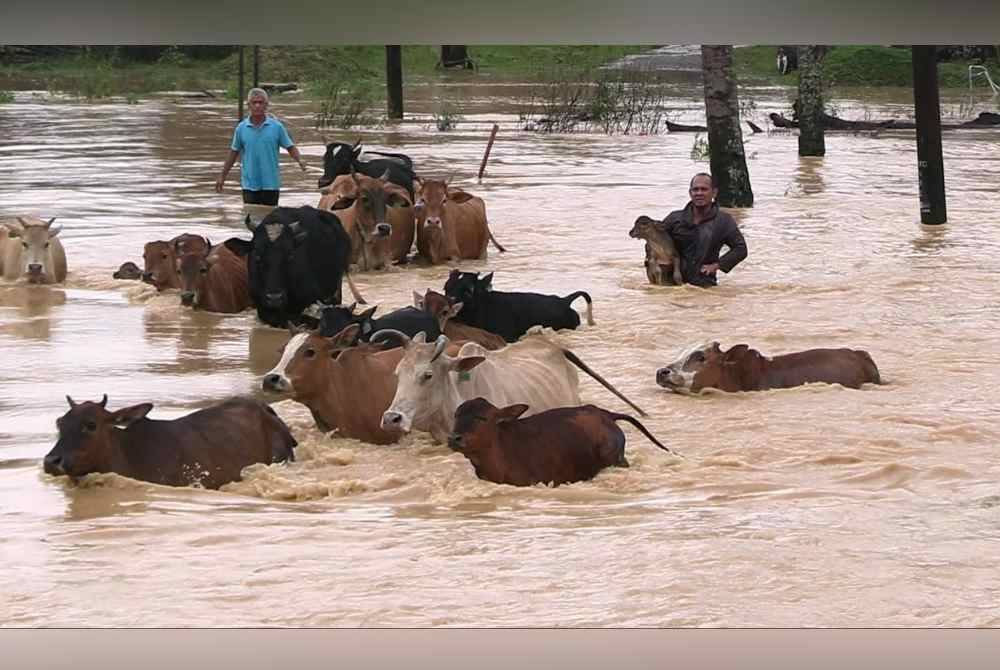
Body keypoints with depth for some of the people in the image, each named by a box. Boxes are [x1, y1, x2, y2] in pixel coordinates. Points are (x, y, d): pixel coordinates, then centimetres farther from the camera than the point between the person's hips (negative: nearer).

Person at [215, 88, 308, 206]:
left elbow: (290, 147, 2)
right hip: (250, 185, 1)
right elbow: (234, 152, 12)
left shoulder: (277, 127, -1)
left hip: (271, 184, 0)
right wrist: (222, 176, 14)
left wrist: (300, 160, -18)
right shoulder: (241, 128, 3)